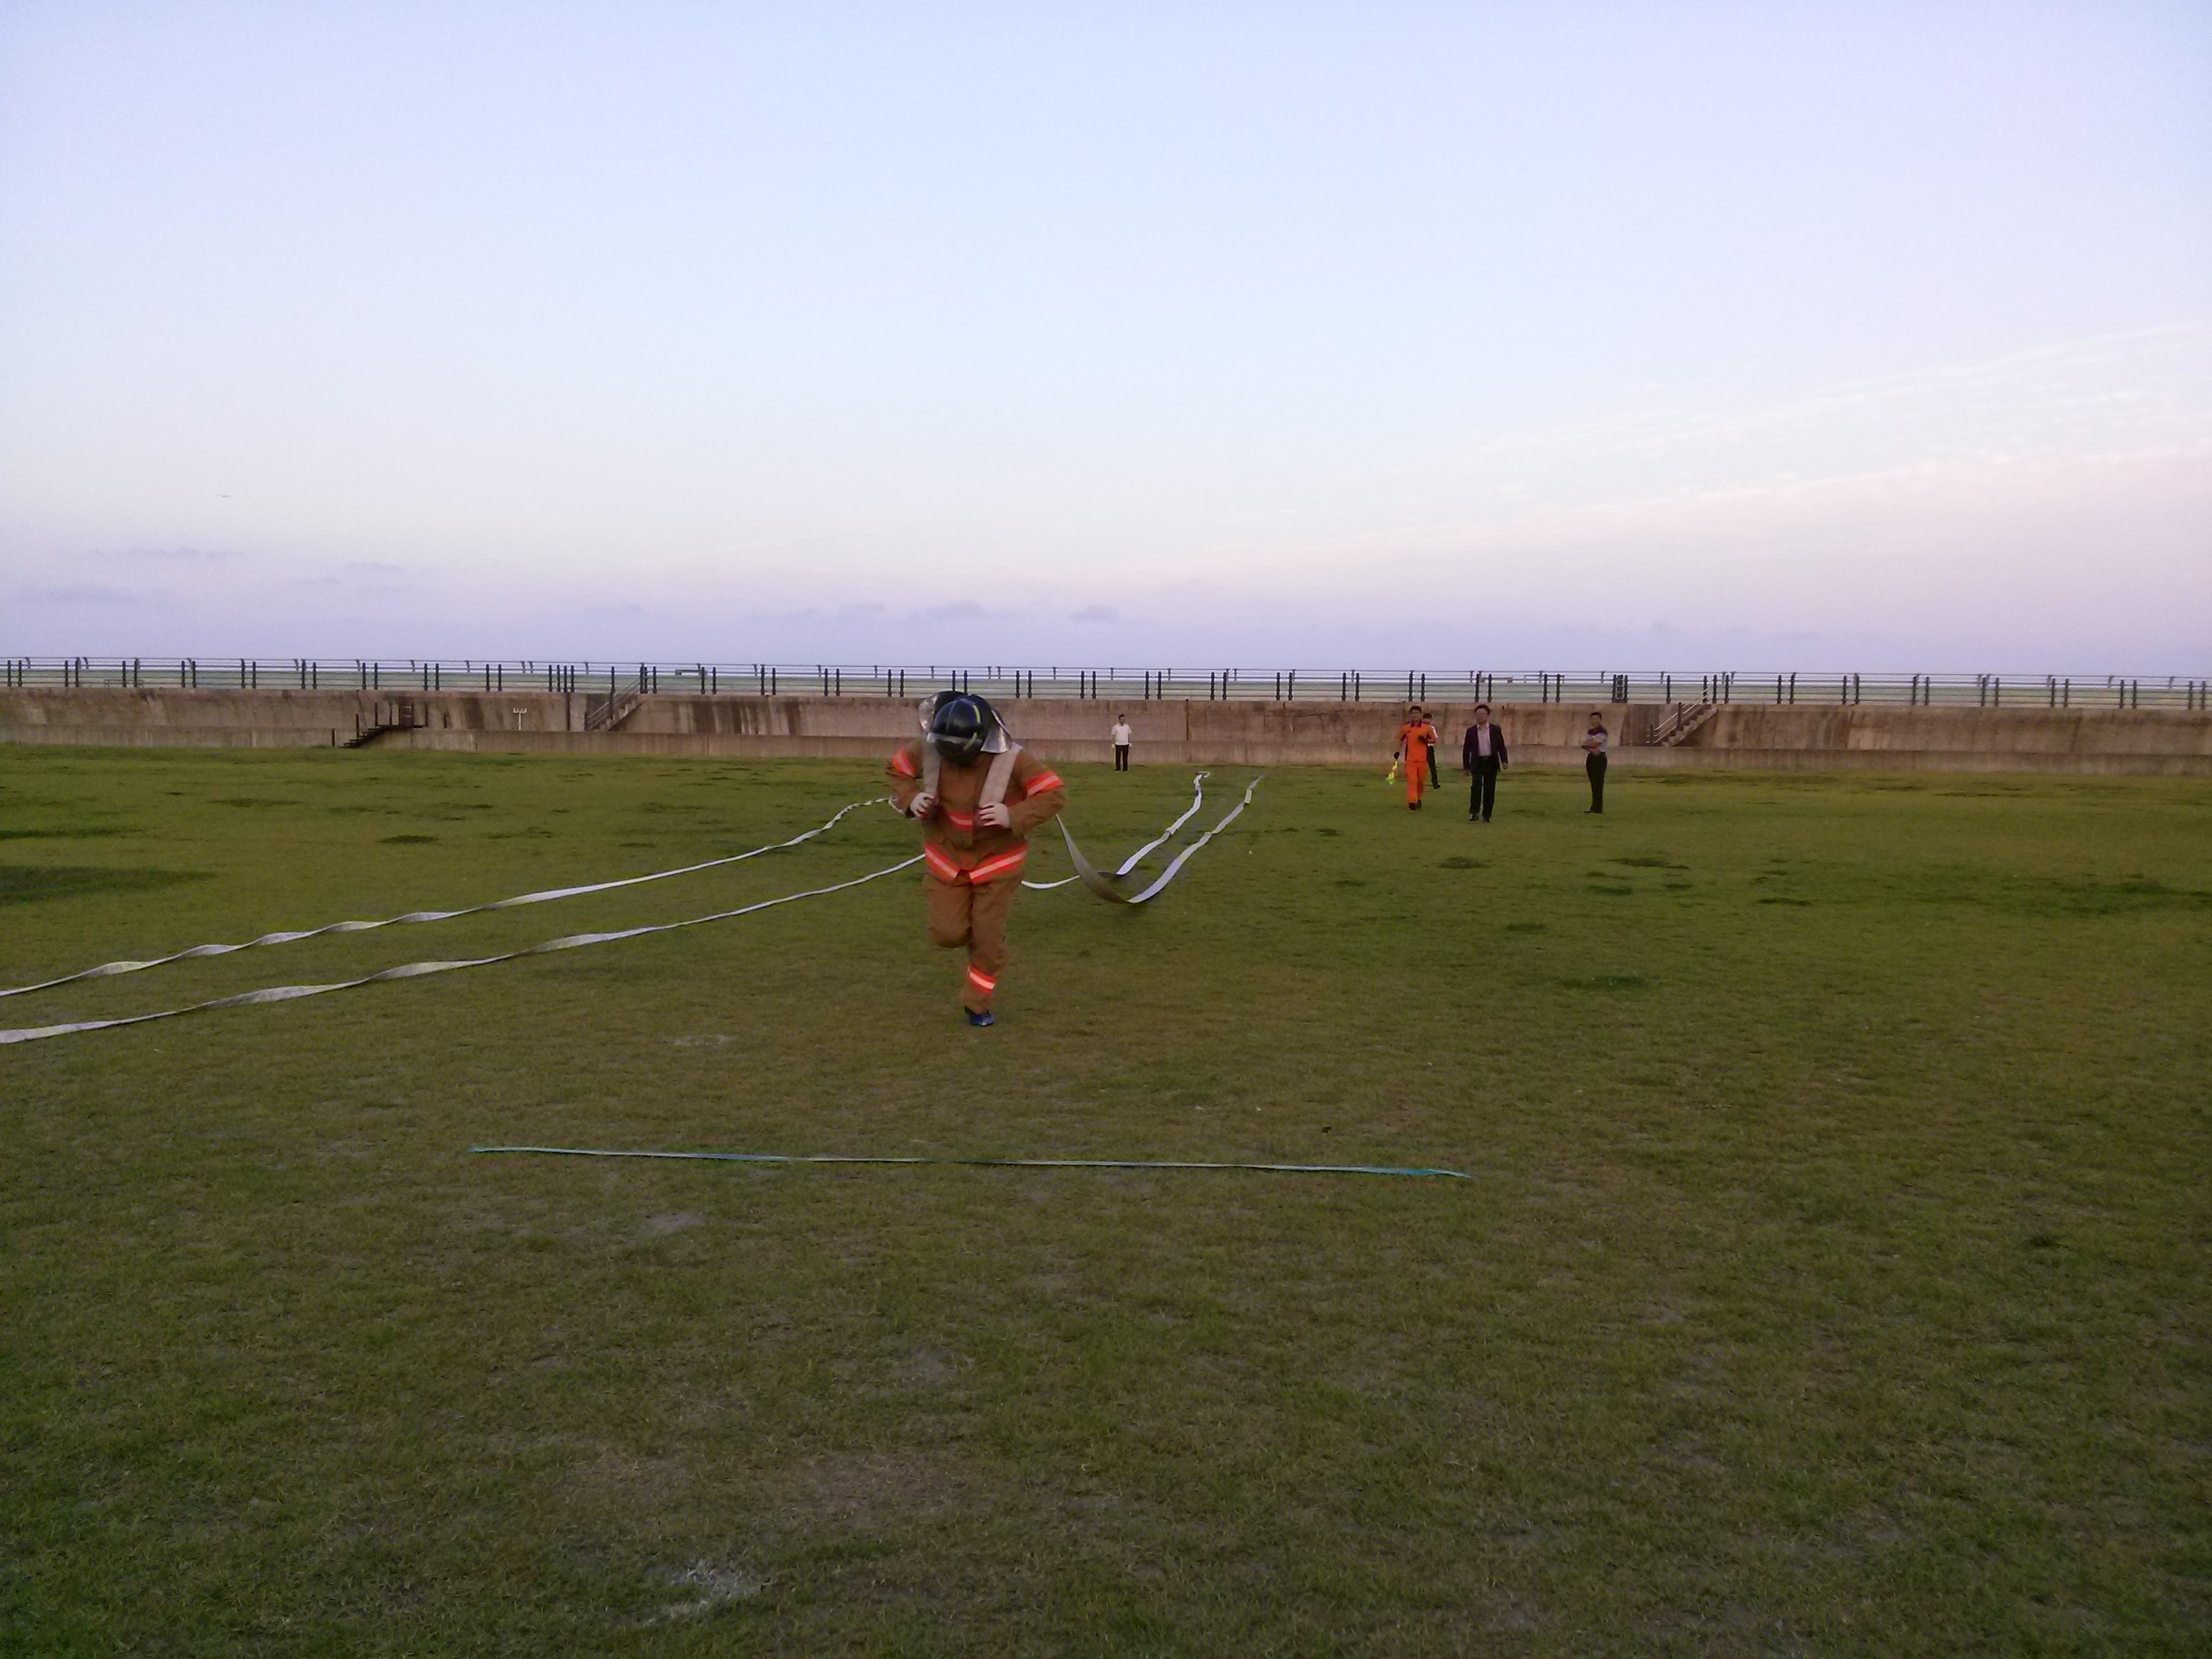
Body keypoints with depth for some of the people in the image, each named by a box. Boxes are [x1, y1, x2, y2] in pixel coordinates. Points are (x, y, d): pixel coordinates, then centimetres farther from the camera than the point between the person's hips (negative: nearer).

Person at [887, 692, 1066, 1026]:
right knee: (947, 932, -1)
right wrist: (910, 798, -16)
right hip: (947, 857, 2)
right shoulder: (930, 748, -16)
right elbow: (896, 769, 3)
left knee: (989, 938, 3)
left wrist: (1014, 816, -34)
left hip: (997, 860, -2)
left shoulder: (1011, 758, -25)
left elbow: (1055, 793, -21)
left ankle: (978, 1005, 24)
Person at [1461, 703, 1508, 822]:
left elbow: (1501, 746, 5)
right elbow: (1466, 749, 7)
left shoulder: (1495, 730, 5)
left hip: (1491, 763, 1)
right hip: (1477, 763, -1)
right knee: (1477, 785, -18)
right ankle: (1475, 813, -10)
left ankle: (1486, 815, 11)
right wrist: (1466, 766, 5)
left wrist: (1504, 761, -8)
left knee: (1489, 790, 2)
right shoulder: (1471, 731, 5)